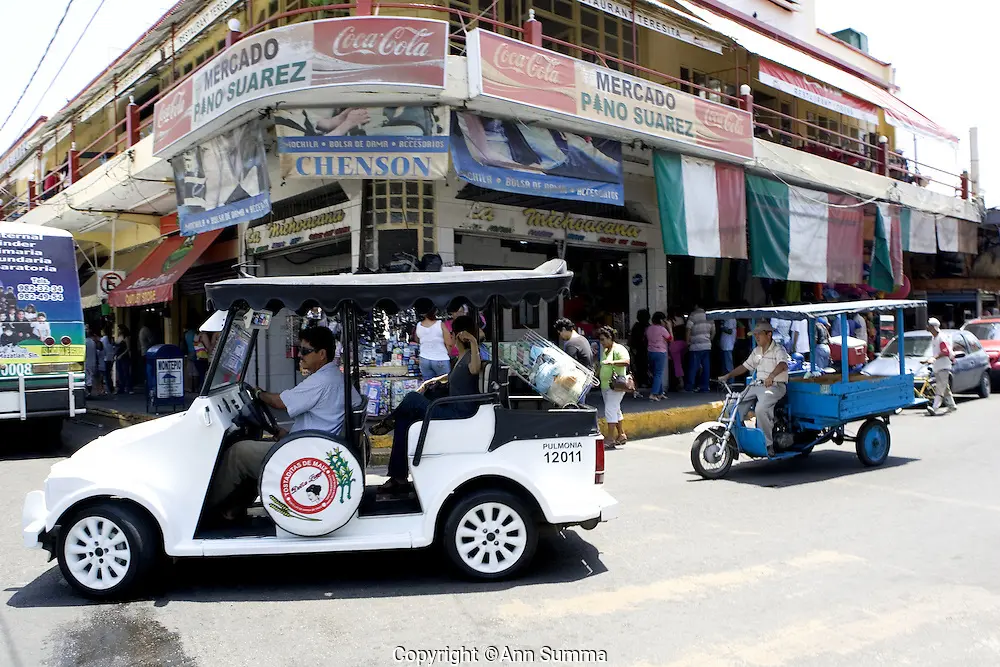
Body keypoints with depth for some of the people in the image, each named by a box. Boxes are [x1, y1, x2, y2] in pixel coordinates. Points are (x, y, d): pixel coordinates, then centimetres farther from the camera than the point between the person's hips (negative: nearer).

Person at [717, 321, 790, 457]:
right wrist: (728, 376, 11)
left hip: (775, 386, -8)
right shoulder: (757, 351, 17)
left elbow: (783, 365, -29)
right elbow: (745, 366, 23)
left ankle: (768, 444, -22)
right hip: (757, 386, 8)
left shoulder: (778, 349, -9)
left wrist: (771, 376, -48)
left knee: (761, 409, -33)